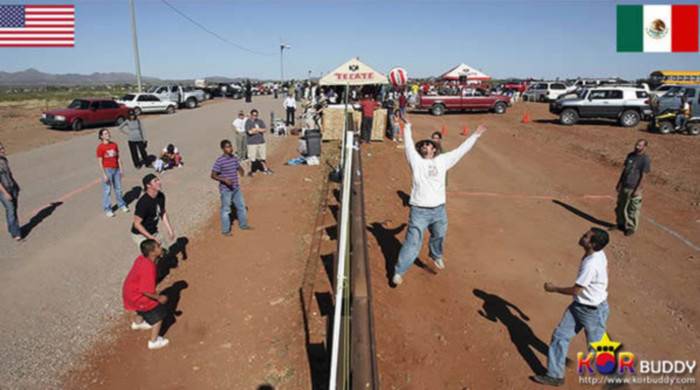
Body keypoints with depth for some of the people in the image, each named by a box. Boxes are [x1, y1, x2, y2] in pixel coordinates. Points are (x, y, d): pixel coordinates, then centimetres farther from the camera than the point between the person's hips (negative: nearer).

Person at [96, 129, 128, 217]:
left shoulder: (114, 145, 5)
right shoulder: (100, 147, -10)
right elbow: (100, 162, -11)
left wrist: (121, 169, 7)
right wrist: (104, 175, -14)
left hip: (116, 169, 5)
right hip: (107, 170, -5)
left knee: (118, 188, 16)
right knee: (107, 190, 2)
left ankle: (122, 205, 31)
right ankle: (107, 209, 10)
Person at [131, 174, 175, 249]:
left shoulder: (161, 196, -6)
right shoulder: (143, 202, -29)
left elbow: (163, 213, 9)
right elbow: (137, 224, -26)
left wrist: (170, 230, 7)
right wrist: (152, 238, -28)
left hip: (154, 231, 8)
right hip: (140, 235, -8)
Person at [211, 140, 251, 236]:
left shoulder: (234, 158, 4)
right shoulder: (219, 161, -16)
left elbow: (239, 168, 17)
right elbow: (213, 175, -14)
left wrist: (242, 172, -6)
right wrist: (224, 180, -28)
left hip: (236, 188, 7)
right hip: (225, 189, -7)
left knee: (241, 206, 16)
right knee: (226, 210, 4)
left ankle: (243, 225, 35)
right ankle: (225, 230, 18)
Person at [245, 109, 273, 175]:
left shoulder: (260, 121, 6)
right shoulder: (248, 122, -8)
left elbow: (264, 129, -3)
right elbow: (250, 131, -19)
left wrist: (255, 129, -14)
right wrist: (259, 130, -8)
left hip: (261, 141, 4)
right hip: (252, 143, -4)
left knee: (262, 157, 15)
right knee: (252, 158, -1)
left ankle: (265, 169, 29)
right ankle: (251, 171, 12)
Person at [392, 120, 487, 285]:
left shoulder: (442, 160, 8)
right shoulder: (416, 160, 2)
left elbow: (461, 150, 13)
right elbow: (408, 144, -5)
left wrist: (475, 135, 17)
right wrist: (407, 126, -8)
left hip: (439, 210, 4)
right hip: (419, 210, -3)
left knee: (438, 237, 24)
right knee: (412, 243, -5)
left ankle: (436, 256, 55)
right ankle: (399, 272, 6)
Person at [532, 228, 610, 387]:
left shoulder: (591, 264, -33)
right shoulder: (597, 254, -6)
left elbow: (575, 291, -25)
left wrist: (554, 288, -12)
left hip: (594, 311, -9)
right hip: (579, 305, 9)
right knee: (560, 336, 7)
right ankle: (555, 375, 18)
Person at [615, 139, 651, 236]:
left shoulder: (646, 159, -12)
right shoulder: (630, 155, 8)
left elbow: (643, 176, -13)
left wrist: (637, 189, -16)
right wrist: (619, 183, 14)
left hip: (634, 188, -7)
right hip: (624, 186, 7)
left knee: (632, 209, 3)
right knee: (620, 207, 16)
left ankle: (631, 228, 17)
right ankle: (621, 224, 32)